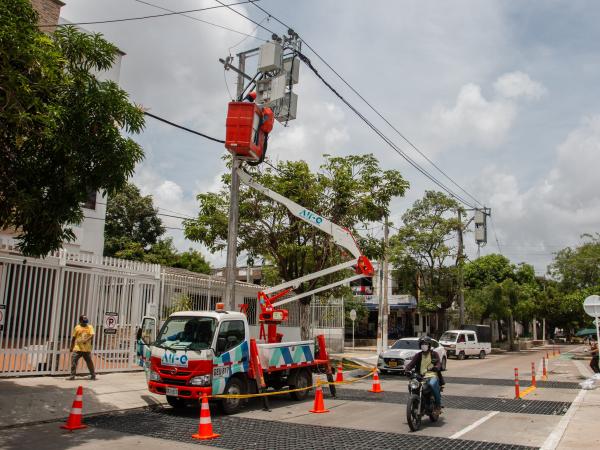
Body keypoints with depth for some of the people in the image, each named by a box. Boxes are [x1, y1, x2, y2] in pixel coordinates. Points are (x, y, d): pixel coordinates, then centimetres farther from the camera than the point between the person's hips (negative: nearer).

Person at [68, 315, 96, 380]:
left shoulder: (90, 327, 3)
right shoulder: (77, 327, 4)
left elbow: (92, 335, -11)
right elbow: (73, 338, 10)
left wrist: (86, 340, -28)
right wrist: (71, 347, 11)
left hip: (87, 349, 0)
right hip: (77, 348, 0)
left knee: (89, 362, 7)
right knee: (73, 361, -8)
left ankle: (93, 375, 19)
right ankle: (72, 375, 2)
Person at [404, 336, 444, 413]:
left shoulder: (434, 354, 8)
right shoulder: (418, 355, 16)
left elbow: (438, 364, -6)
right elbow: (411, 363, 5)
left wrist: (436, 367, -30)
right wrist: (406, 369, -16)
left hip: (433, 376, -3)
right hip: (422, 377, 3)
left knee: (432, 384, -37)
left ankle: (438, 404, -20)